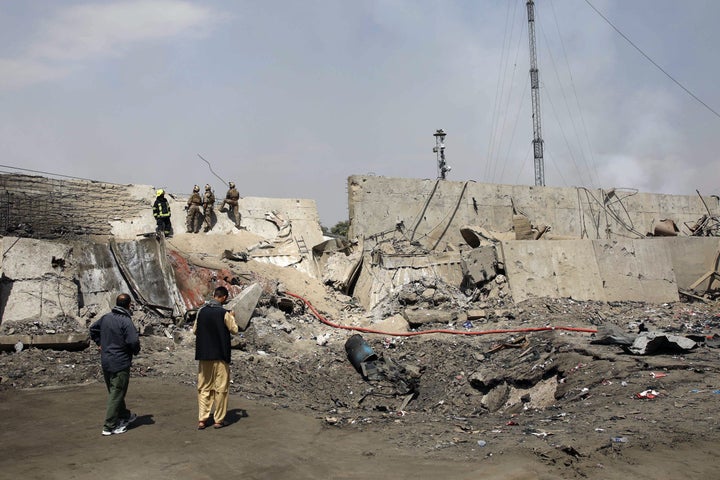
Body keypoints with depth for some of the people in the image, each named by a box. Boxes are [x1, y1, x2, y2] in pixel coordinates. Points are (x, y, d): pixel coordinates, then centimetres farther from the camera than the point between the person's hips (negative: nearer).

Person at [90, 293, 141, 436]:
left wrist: (100, 344, 23)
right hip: (120, 363, -8)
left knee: (113, 391, 20)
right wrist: (135, 351, -5)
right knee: (116, 394, 0)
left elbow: (93, 329, 22)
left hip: (105, 362, 8)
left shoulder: (105, 317, 6)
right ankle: (110, 426, 2)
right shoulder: (126, 321, -19)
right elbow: (134, 341, -26)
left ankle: (125, 415, 38)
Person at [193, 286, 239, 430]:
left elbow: (194, 330, 8)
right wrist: (232, 317, 11)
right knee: (221, 388, 7)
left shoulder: (201, 311, 0)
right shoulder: (224, 313, -14)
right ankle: (218, 420, 11)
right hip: (220, 355, -4)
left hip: (203, 355, 4)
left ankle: (202, 419, 9)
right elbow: (234, 330, -4)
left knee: (204, 388, 11)